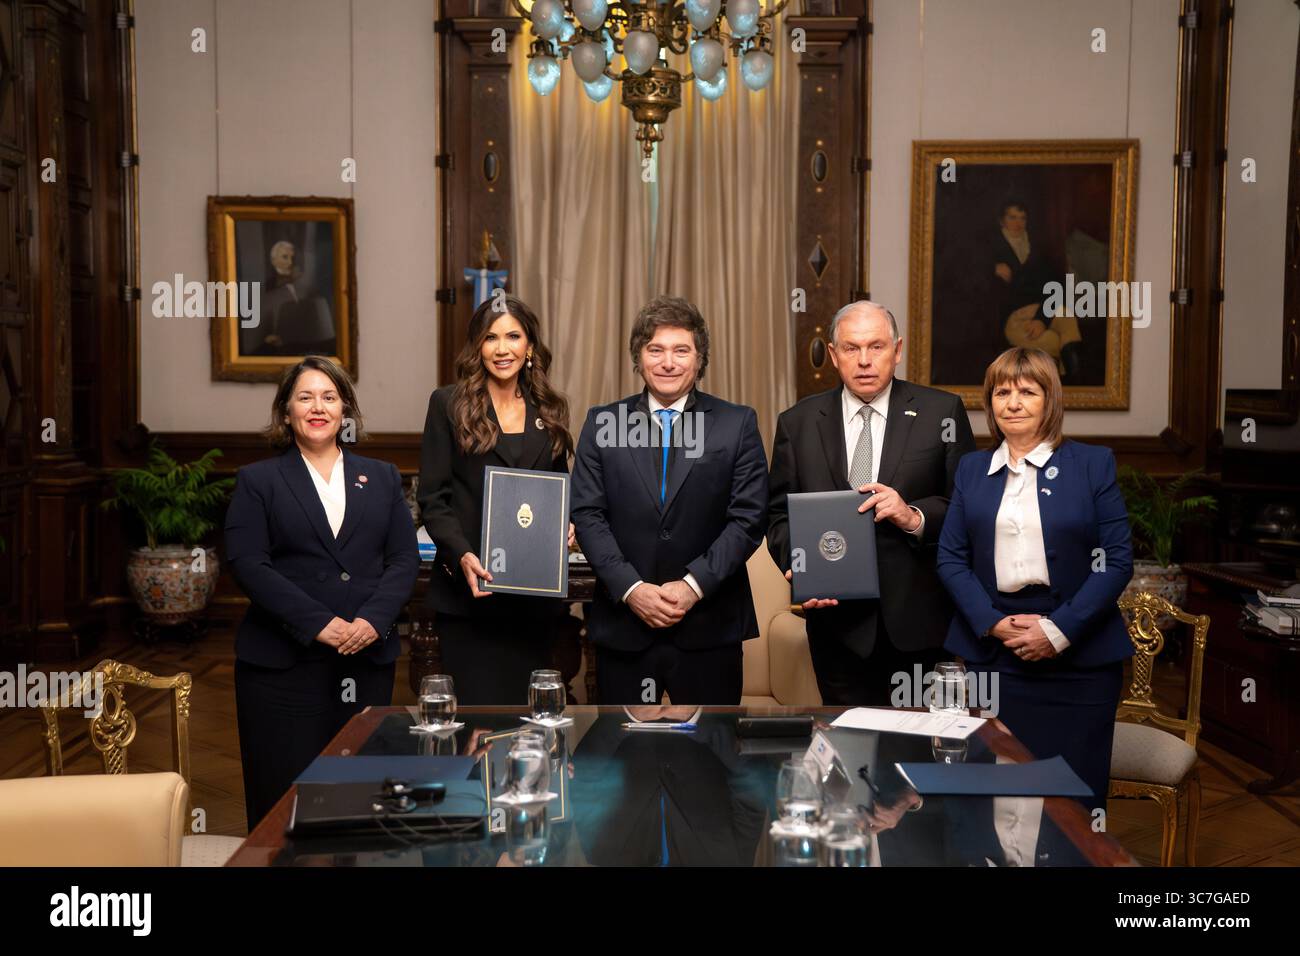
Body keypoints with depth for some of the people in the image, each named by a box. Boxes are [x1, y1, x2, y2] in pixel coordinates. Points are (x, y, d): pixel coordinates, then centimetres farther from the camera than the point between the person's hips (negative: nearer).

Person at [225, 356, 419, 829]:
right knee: (286, 794, 0)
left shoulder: (381, 477, 14)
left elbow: (404, 558, 6)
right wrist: (319, 623, -16)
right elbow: (247, 563, -7)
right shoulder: (257, 480, 5)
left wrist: (373, 620, -11)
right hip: (283, 661, -2)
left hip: (368, 658, 3)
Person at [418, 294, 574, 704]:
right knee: (478, 704, -1)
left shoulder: (550, 409, 11)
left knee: (529, 705, 8)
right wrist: (463, 555, -18)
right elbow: (432, 498, -4)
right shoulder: (448, 404, 0)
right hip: (469, 591, -3)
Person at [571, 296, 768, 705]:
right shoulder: (602, 422, 5)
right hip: (622, 625, 1)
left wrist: (694, 585, -12)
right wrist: (630, 588, -10)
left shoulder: (738, 423, 2)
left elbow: (748, 518, -2)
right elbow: (587, 514, 1)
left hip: (709, 627, -1)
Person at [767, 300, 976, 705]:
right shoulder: (797, 423, 5)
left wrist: (915, 517, -17)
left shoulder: (942, 412, 1)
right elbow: (779, 514, 7)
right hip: (838, 620, 1)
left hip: (919, 623, -1)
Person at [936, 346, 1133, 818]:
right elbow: (950, 558, 6)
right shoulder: (972, 468, 11)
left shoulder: (1093, 463, 3)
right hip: (992, 649, 2)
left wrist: (1059, 630, -12)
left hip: (1078, 651, -2)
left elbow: (1117, 561, -2)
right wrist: (992, 623, -9)